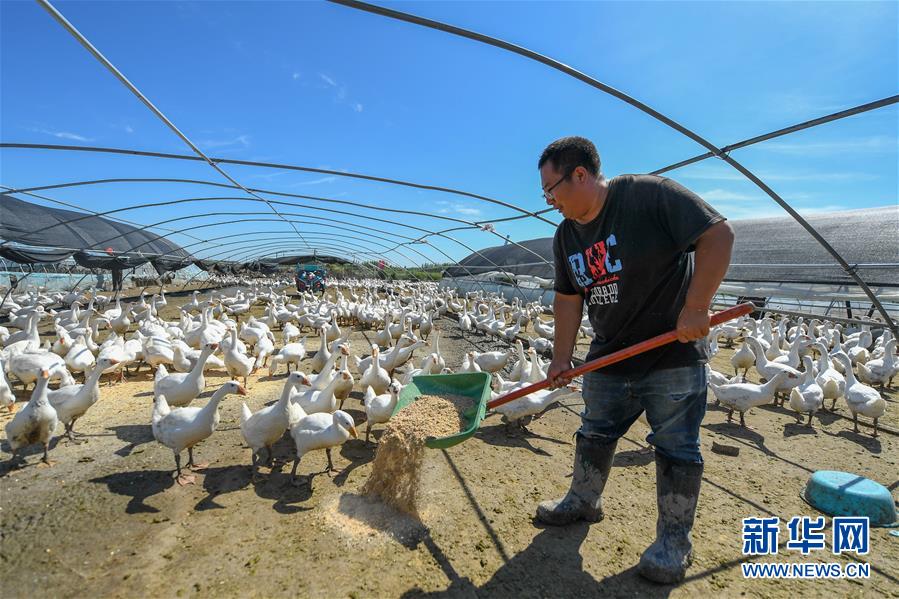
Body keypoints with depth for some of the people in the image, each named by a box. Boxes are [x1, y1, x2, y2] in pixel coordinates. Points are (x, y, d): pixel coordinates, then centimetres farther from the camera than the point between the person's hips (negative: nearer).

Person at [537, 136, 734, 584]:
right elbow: (568, 299, 7)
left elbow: (718, 234, -20)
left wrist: (695, 308, -24)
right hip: (609, 357, 7)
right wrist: (561, 358, 2)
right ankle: (583, 501, 39)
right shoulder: (566, 237, 4)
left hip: (673, 353, -6)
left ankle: (675, 539, 22)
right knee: (595, 434, 18)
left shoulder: (649, 194, -17)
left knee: (675, 447, 4)